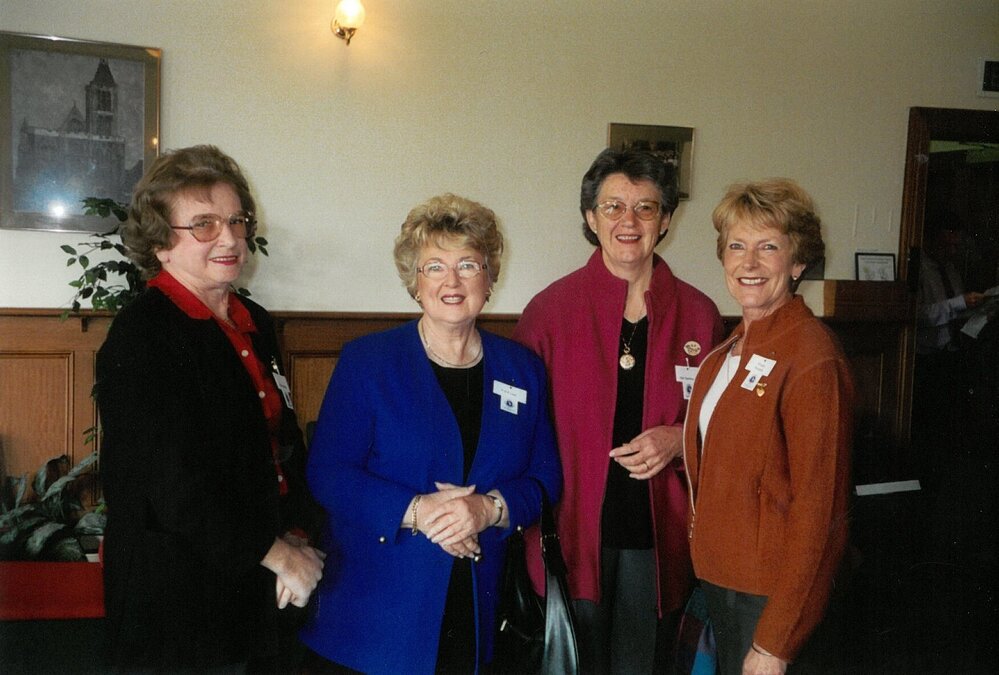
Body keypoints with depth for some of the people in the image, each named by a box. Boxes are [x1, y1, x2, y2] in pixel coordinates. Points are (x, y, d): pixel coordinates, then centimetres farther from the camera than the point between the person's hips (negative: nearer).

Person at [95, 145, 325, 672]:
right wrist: (276, 553, -13)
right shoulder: (140, 335, -15)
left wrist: (296, 537, -1)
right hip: (178, 603, -7)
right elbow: (174, 481, -20)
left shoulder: (254, 324, 9)